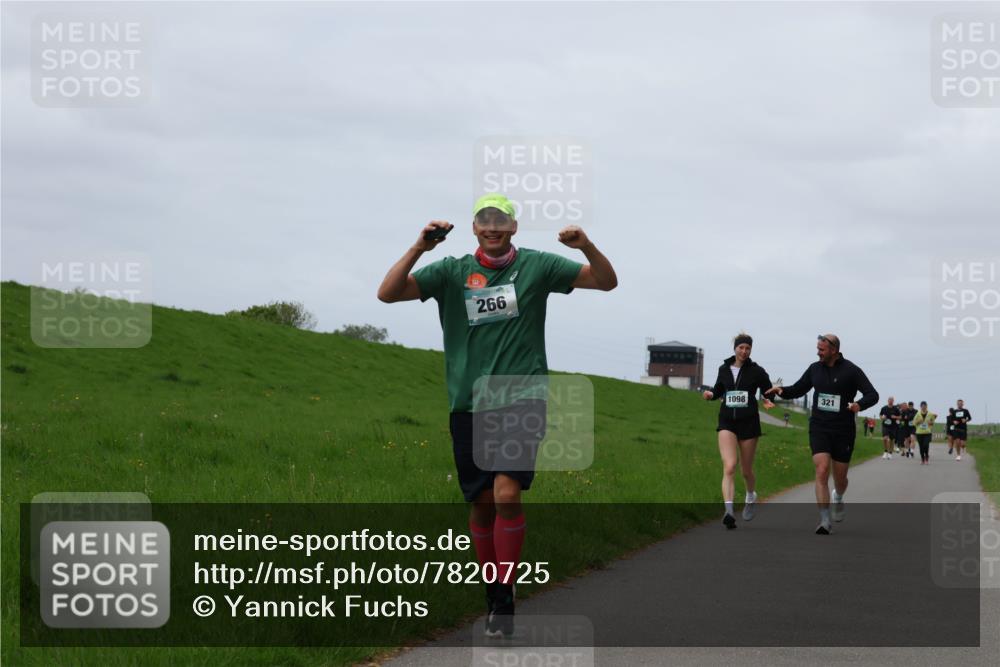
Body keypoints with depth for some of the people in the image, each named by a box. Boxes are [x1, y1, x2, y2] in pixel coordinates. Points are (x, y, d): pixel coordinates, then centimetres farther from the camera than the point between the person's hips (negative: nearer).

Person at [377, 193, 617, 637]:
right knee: (481, 502, 6)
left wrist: (587, 247, -13)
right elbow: (388, 293, -2)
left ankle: (505, 599, -9)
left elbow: (606, 281, 8)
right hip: (469, 405, 2)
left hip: (522, 399, -2)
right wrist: (419, 248, -15)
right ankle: (491, 593, 23)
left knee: (507, 494, -18)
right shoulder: (451, 272, 6)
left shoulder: (536, 266, 5)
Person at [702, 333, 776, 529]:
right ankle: (728, 511, -27)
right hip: (727, 422, 1)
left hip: (748, 423, -1)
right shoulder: (724, 369, 5)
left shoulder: (756, 371, -3)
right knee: (729, 467, -18)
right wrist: (711, 394, -2)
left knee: (746, 470, 11)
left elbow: (768, 391, 8)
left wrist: (768, 401, -13)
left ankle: (751, 497, 44)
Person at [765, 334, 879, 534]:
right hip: (819, 428, 2)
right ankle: (825, 522, -17)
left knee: (840, 478, 9)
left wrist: (860, 404, -30)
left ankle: (838, 498, 46)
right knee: (821, 471, -16)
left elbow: (873, 395, -8)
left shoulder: (851, 371, -7)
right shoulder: (815, 369, 5)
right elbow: (799, 389, 17)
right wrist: (782, 391, -4)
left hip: (843, 431, -2)